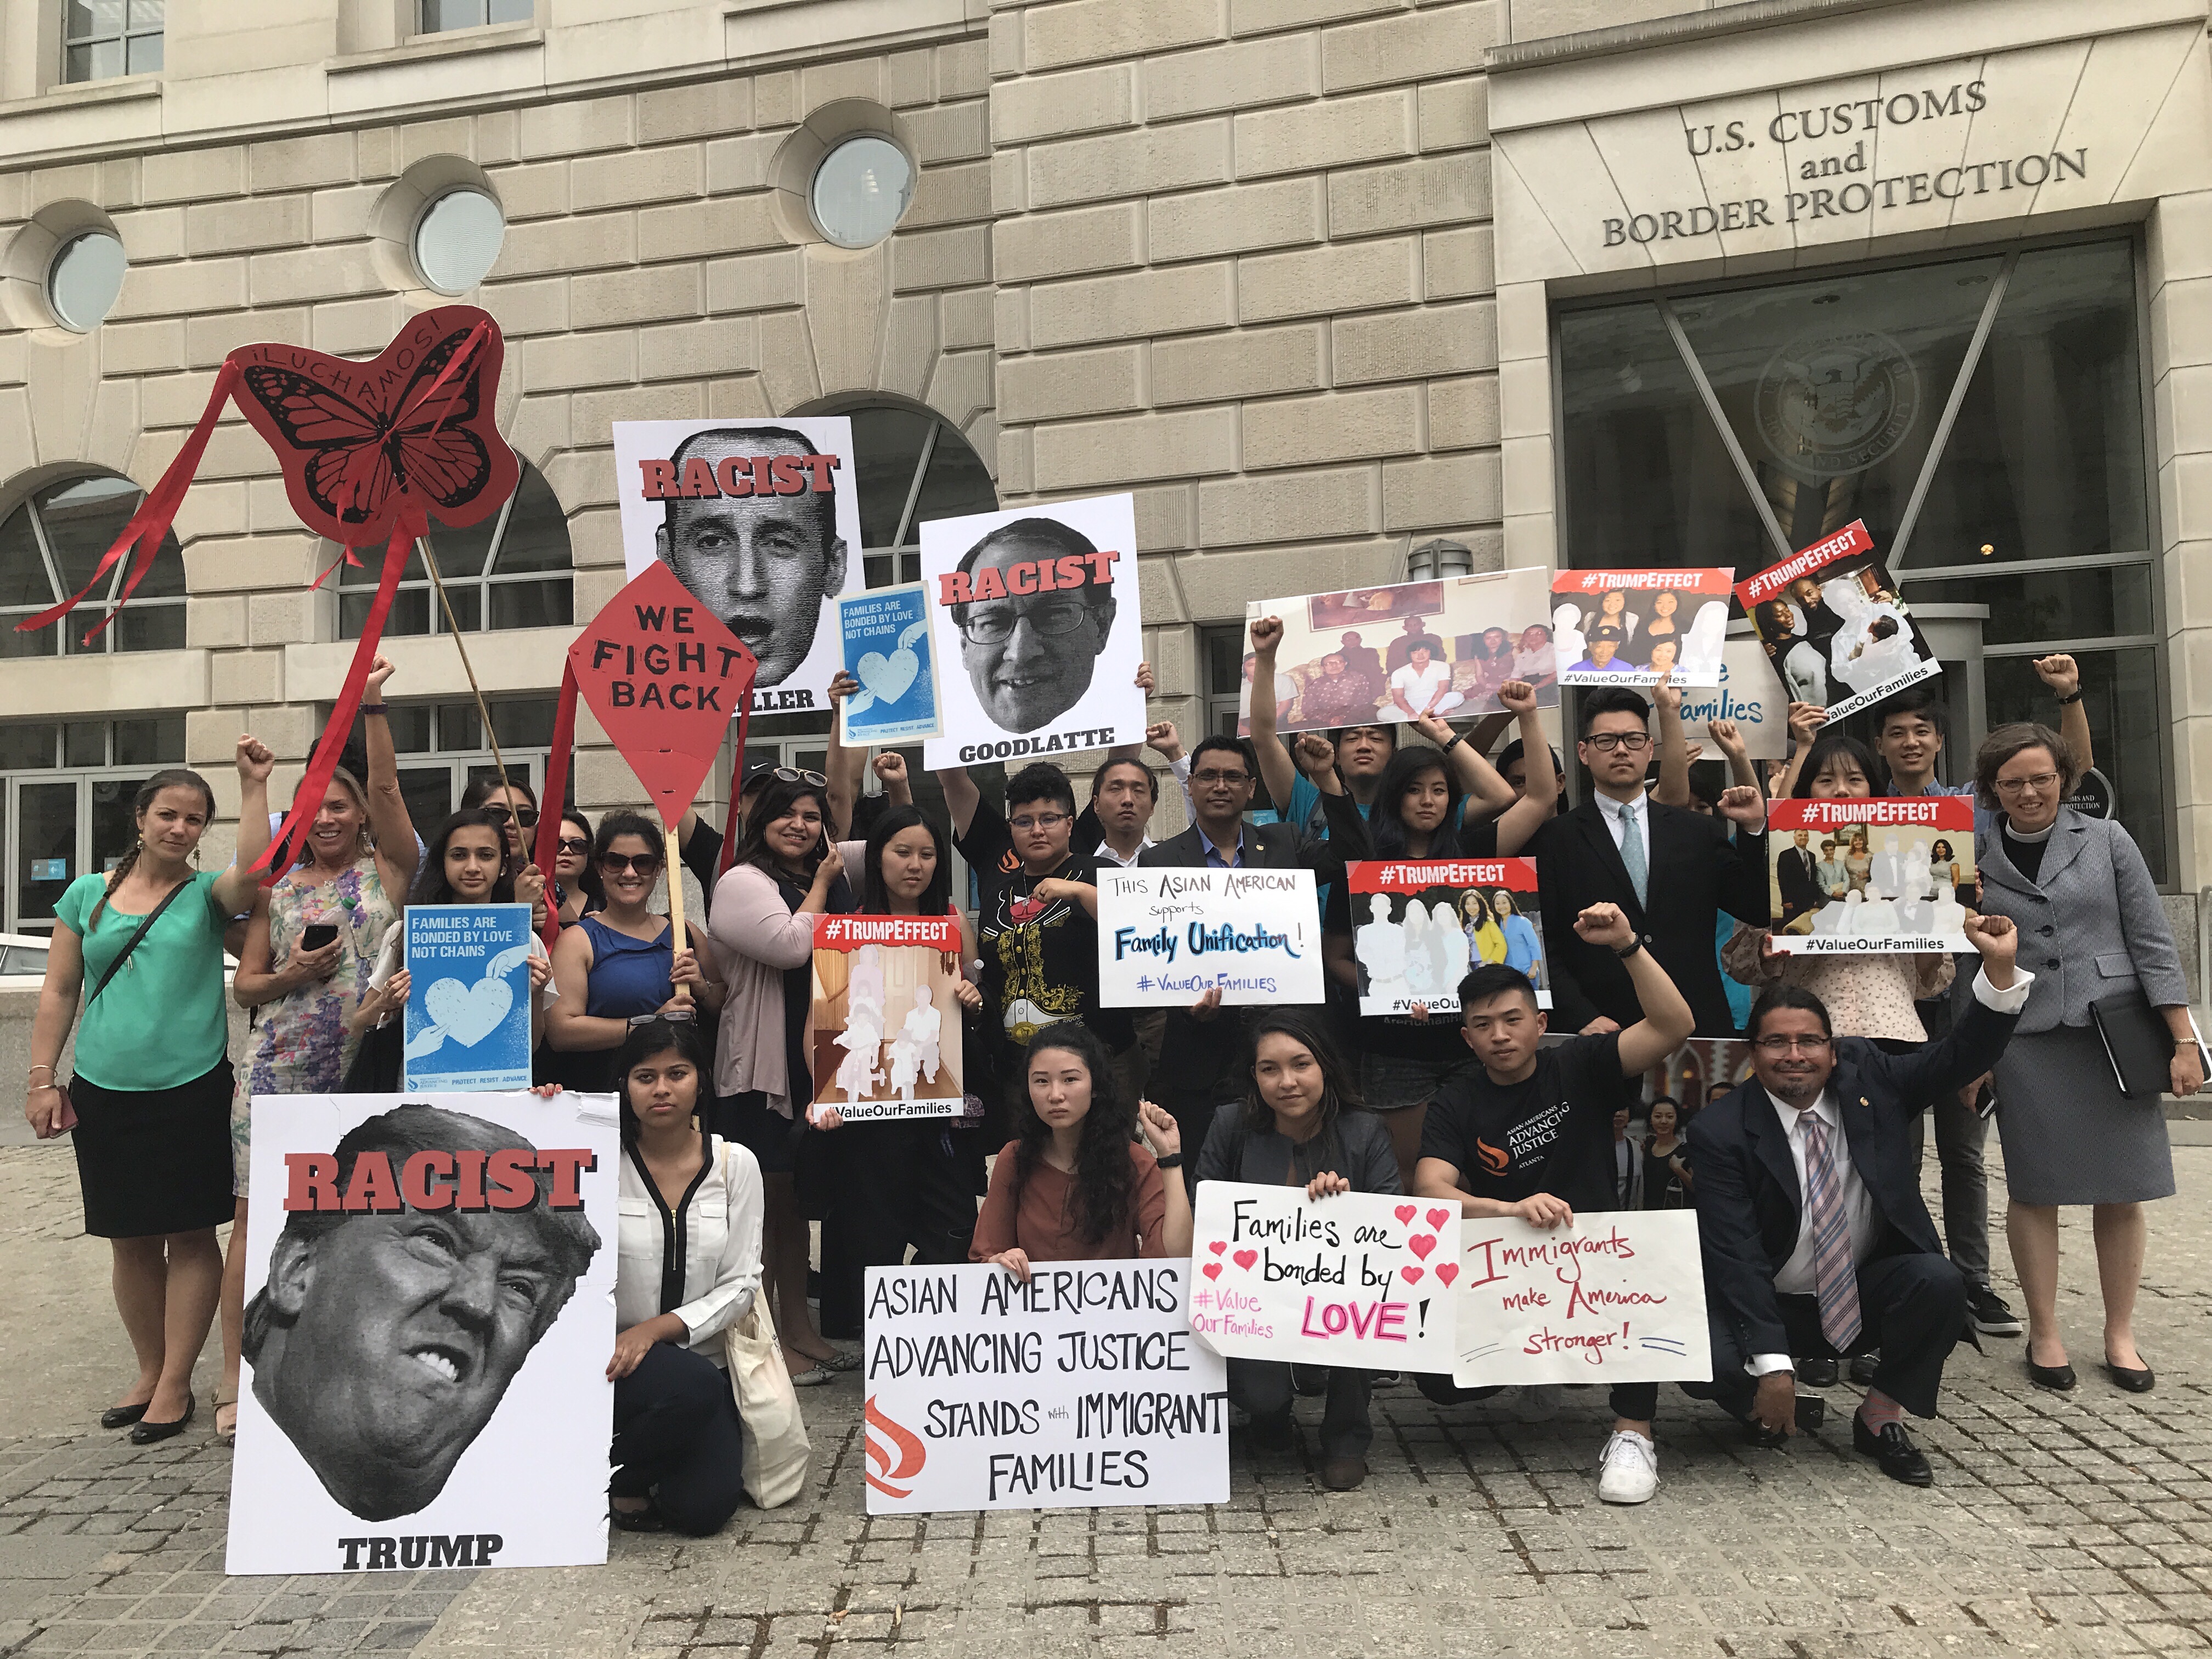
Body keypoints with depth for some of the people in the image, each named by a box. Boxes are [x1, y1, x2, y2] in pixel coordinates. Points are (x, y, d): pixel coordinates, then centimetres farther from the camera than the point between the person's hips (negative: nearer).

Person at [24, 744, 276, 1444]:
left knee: (191, 1236, 2)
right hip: (104, 1093, 3)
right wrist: (42, 1080, 4)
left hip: (193, 1090, -3)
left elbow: (254, 870, -24)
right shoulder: (87, 895, 7)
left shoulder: (207, 894, 0)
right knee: (131, 1242, 12)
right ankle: (149, 1373, 28)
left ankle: (176, 1384, 14)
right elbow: (58, 992, 9)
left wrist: (254, 787, -23)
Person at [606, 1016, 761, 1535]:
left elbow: (741, 1284, -2)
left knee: (703, 1510, -13)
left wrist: (656, 1329, -16)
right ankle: (619, 1478, -1)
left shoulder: (736, 1165, 0)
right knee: (696, 1386, -34)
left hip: (703, 1356, 3)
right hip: (613, 1359, -3)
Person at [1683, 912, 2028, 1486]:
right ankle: (1767, 1411, 9)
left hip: (1868, 1294, 3)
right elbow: (1734, 1255, -20)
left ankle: (1881, 1417, -2)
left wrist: (2000, 969, -24)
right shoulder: (1720, 1131, -16)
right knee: (1706, 1366, -30)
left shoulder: (1867, 1076, -3)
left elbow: (1962, 1055, -7)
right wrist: (1773, 1367, -26)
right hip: (1769, 1305, -3)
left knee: (1942, 1284, -27)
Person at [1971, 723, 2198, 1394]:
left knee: (2121, 1191, 4)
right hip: (2026, 1041, 0)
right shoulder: (1974, 857, 4)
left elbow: (2152, 942, 2)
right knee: (2035, 1189, 4)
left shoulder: (2107, 840, 3)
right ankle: (2044, 1333, 16)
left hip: (2116, 1032, 0)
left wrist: (2183, 1040, -2)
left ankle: (2120, 1335, 18)